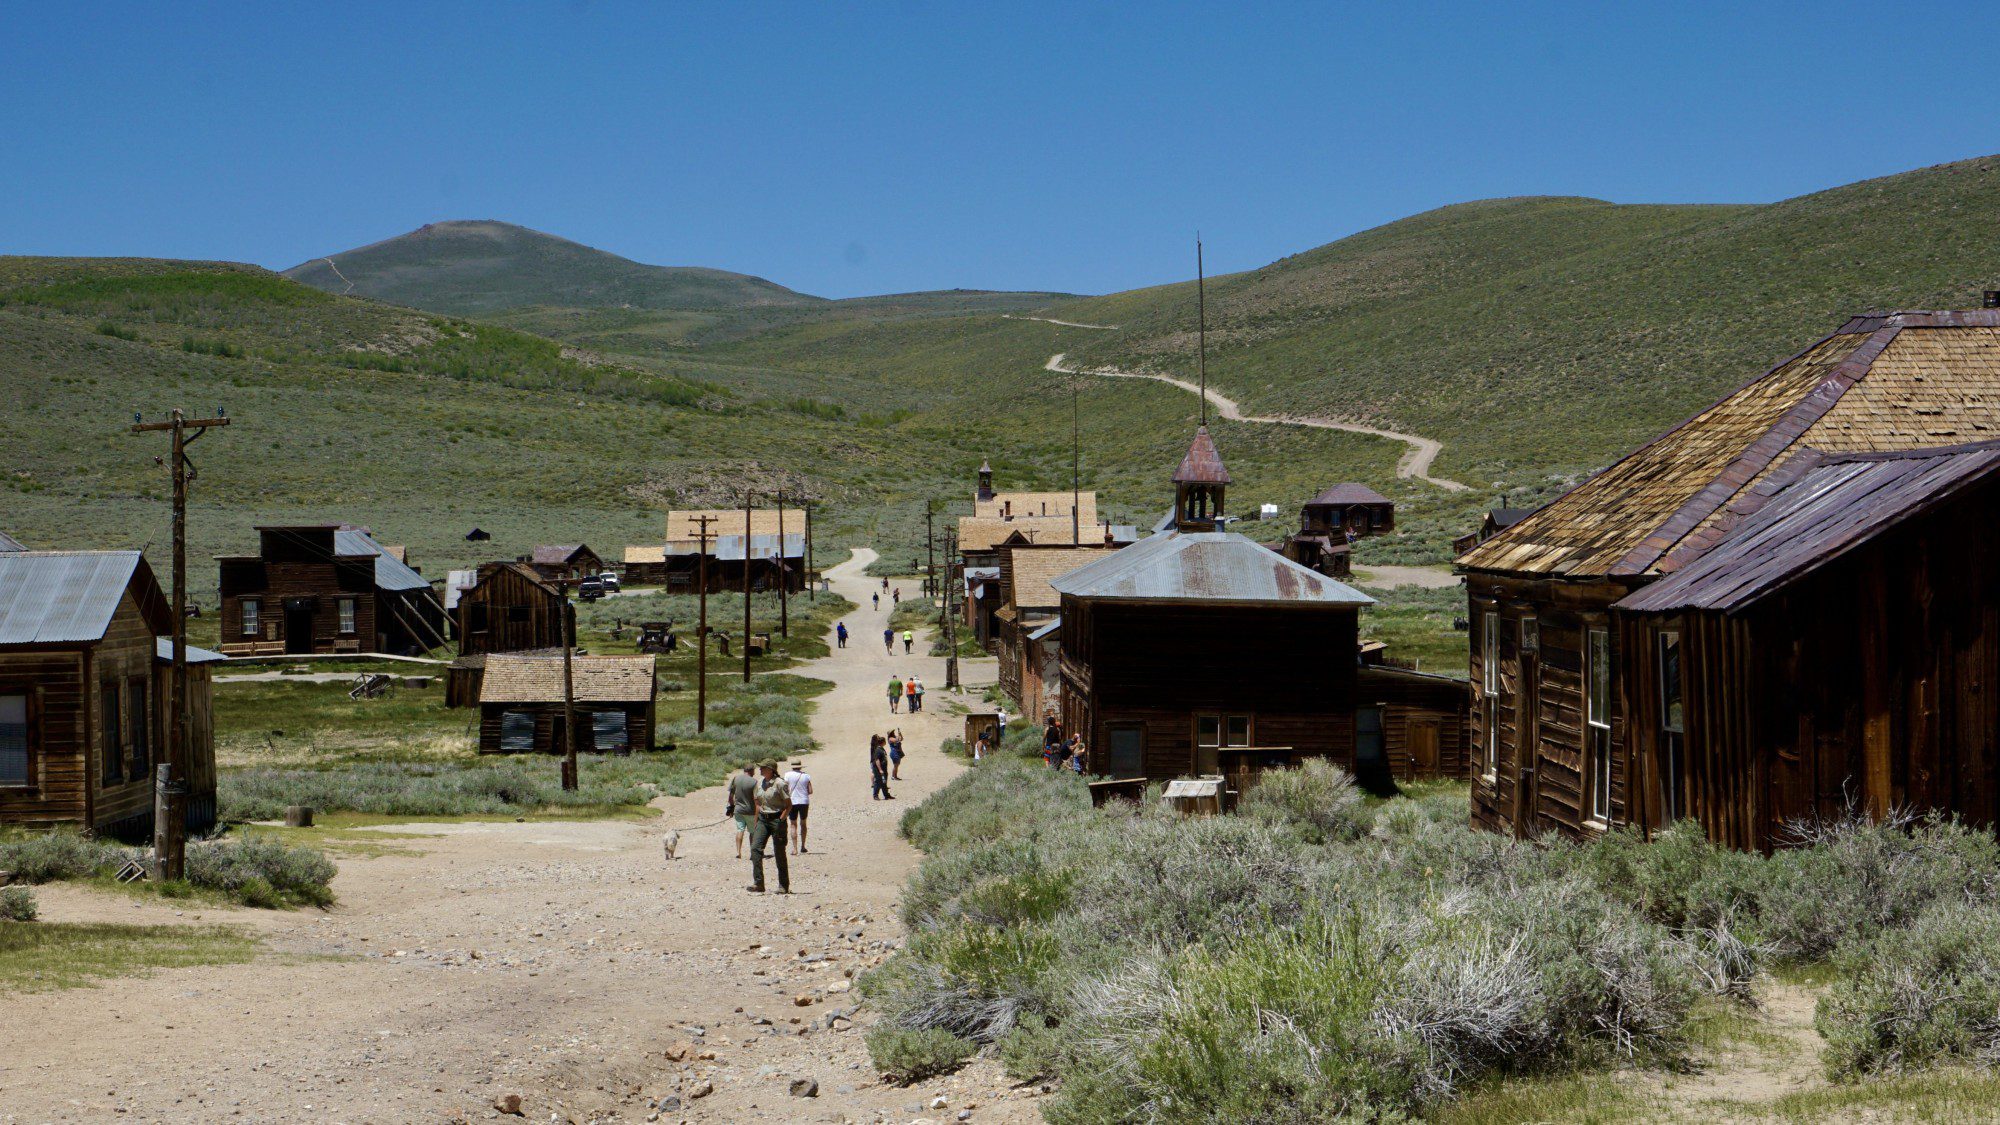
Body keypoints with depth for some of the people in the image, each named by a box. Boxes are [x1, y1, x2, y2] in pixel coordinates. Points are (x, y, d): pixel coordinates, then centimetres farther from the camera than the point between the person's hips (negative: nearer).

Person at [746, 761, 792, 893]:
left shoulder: (779, 784, -12)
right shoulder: (760, 782, 9)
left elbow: (789, 805, -10)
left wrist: (781, 820, -18)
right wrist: (756, 822, 14)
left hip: (777, 819, -6)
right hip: (763, 819, 6)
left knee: (779, 853, 1)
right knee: (755, 848, -10)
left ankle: (784, 886, 12)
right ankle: (758, 884, -10)